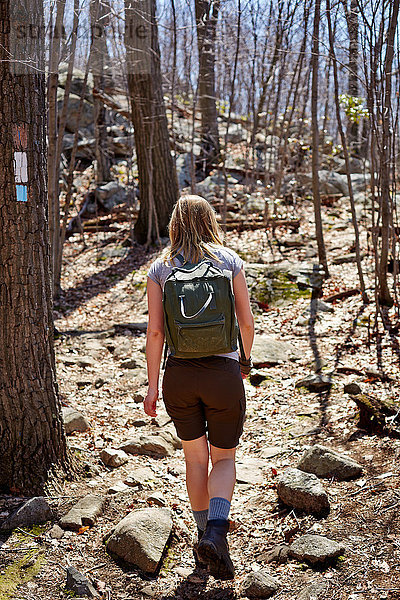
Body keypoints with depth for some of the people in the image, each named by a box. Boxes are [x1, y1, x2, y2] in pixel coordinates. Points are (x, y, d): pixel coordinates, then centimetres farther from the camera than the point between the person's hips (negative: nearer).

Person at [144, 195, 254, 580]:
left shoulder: (160, 269, 1)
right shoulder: (229, 261, 0)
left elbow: (154, 331, -3)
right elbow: (247, 322, 1)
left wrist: (153, 385, 3)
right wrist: (245, 360, 19)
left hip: (179, 375, 1)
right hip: (223, 373, -1)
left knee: (196, 459, 19)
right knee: (224, 458, 14)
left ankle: (205, 536, 28)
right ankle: (216, 532, -6)